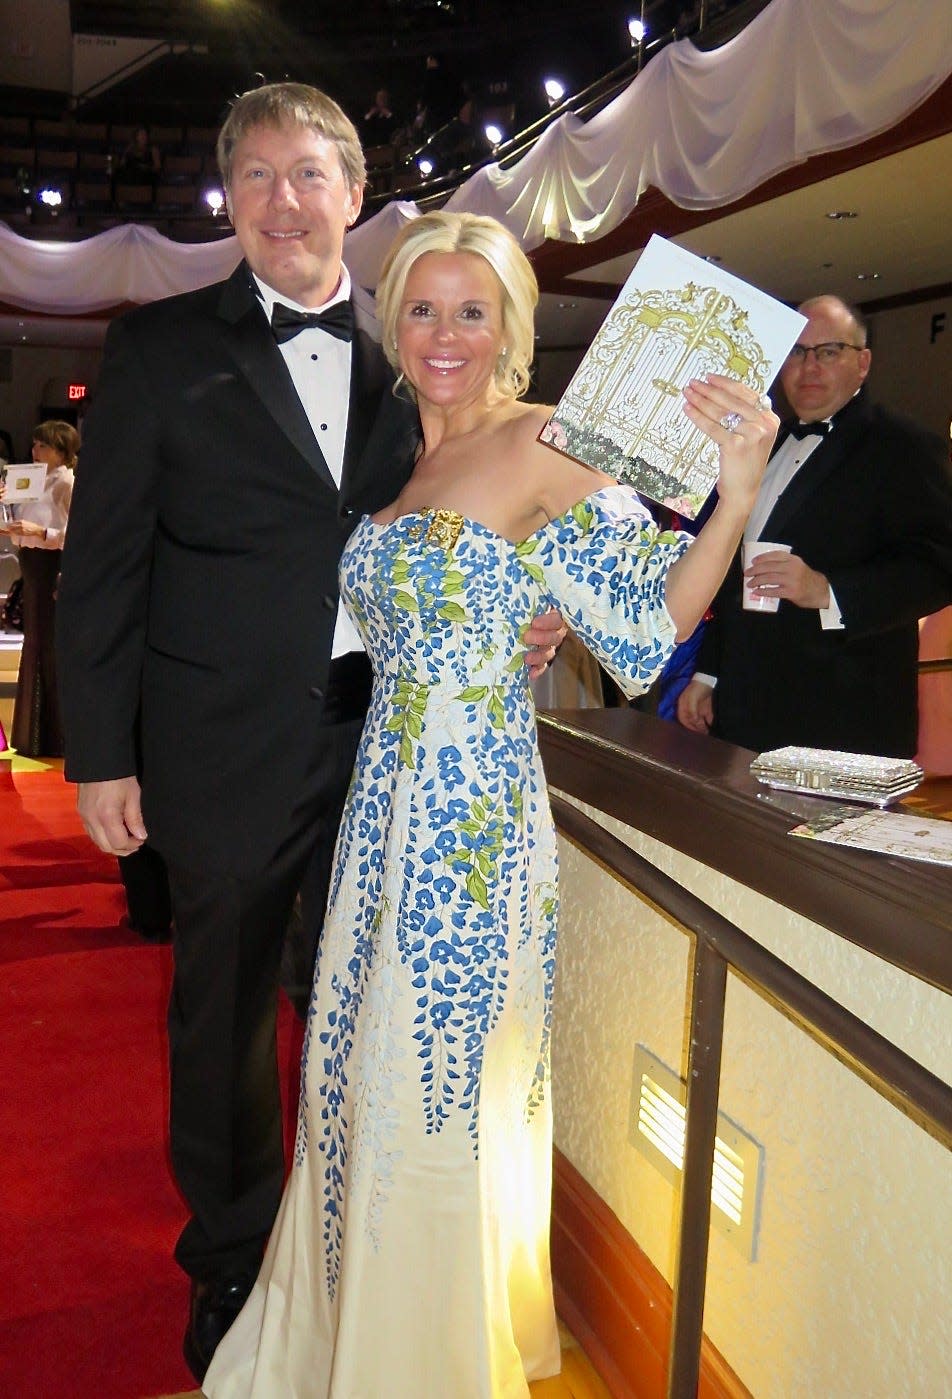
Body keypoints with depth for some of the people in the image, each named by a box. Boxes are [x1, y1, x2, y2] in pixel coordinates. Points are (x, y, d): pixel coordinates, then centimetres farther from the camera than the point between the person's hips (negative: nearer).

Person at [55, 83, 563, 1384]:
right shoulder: (160, 347, -1)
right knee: (224, 1019, 14)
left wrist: (513, 624, -7)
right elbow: (103, 564, -3)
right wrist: (102, 753, -6)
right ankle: (231, 1266, 37)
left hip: (386, 741, 3)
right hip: (227, 753, -2)